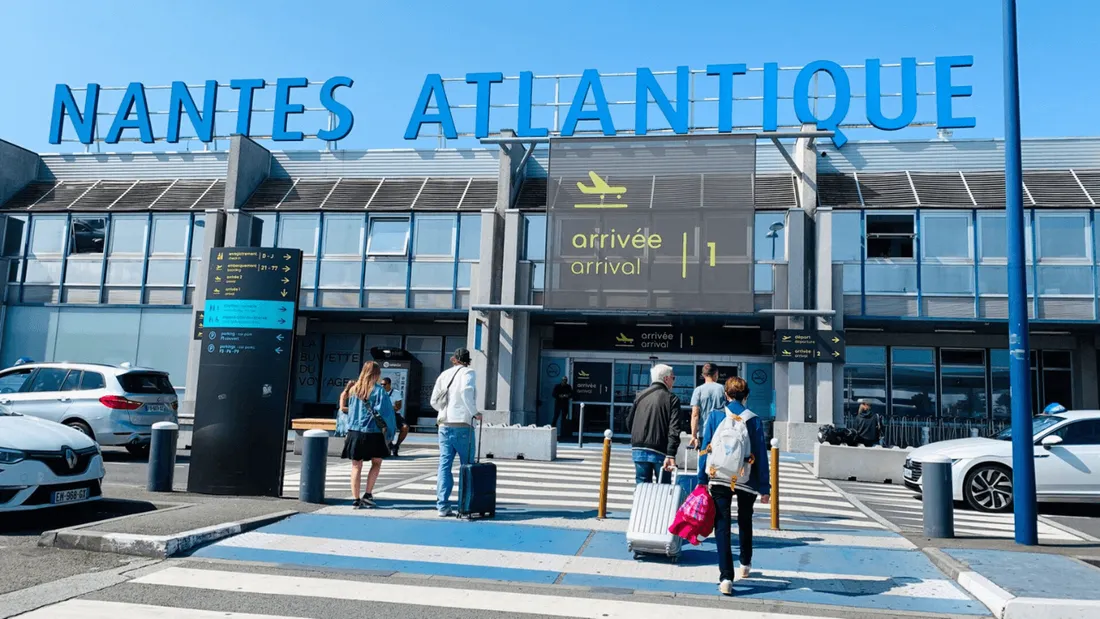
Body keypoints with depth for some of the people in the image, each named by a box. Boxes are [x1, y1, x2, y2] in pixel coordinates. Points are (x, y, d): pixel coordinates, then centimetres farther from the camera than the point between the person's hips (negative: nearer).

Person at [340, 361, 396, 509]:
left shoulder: (354, 389, 6)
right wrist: (388, 433, -1)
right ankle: (368, 494, 7)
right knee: (376, 463, 15)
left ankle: (356, 500, 7)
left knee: (356, 466, 7)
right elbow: (384, 412, -9)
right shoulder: (378, 390, -8)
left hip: (354, 432, 3)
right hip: (372, 432, -3)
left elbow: (348, 408, 14)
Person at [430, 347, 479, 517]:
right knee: (467, 467, 5)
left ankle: (442, 506, 0)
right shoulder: (468, 373, -2)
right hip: (462, 425, -4)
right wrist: (474, 412, -13)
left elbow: (434, 401, 11)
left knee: (444, 465, 4)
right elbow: (466, 391, -22)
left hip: (444, 425, 4)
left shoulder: (444, 374, 12)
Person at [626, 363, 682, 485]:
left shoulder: (640, 396, 8)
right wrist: (671, 455, -19)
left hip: (638, 451, 4)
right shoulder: (671, 399, -4)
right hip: (660, 452, -4)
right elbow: (674, 429, -14)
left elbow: (629, 421, 12)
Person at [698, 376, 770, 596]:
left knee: (722, 526, -1)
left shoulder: (714, 416, -2)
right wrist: (765, 487, 4)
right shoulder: (754, 420, -2)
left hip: (719, 480, -1)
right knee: (745, 521, 24)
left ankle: (726, 578, -11)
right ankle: (745, 564, 41)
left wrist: (702, 480, 2)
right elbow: (761, 454, -1)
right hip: (747, 481, 2)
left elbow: (706, 448, -3)